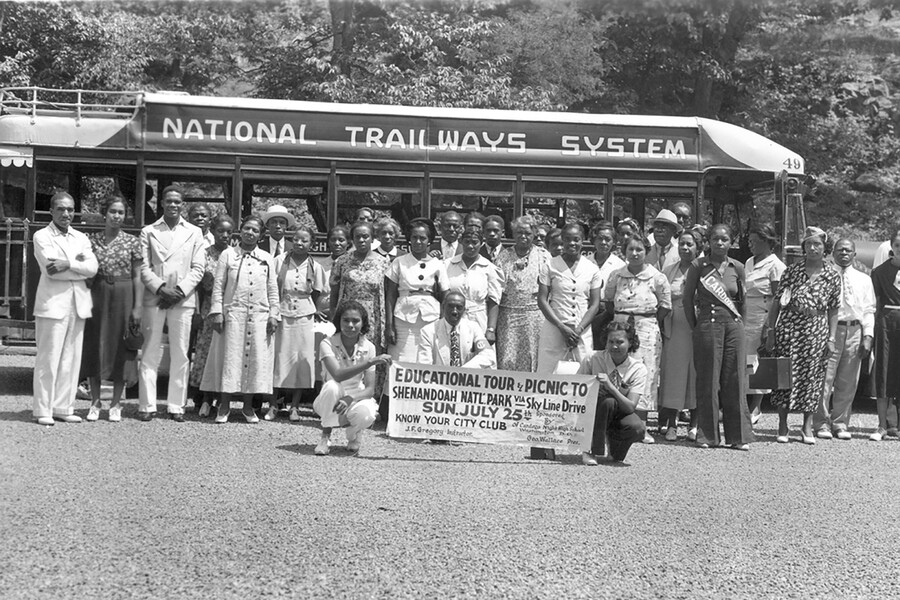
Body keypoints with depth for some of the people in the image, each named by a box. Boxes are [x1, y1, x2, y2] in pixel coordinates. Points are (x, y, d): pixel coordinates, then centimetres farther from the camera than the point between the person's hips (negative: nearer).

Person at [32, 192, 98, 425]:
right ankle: (43, 410, 2)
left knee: (71, 359, 5)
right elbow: (51, 269, -13)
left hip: (78, 303, 5)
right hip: (53, 303, -5)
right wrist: (79, 264, -6)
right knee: (48, 358, -4)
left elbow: (93, 267, 0)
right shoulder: (42, 236, 2)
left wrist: (68, 264, -13)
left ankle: (63, 407, 12)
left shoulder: (81, 238, 16)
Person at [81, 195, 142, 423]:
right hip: (98, 295, 1)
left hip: (124, 297, -1)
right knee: (95, 347, 3)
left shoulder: (132, 242, 2)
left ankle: (115, 404, 12)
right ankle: (95, 402, 14)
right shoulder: (92, 240, 5)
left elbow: (137, 277, 1)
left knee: (120, 349, 3)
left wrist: (137, 307, -5)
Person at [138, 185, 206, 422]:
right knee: (150, 353, -1)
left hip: (183, 299, 0)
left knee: (180, 355, 1)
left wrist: (179, 290, -8)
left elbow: (198, 269, 5)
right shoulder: (149, 231, 10)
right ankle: (147, 405, 2)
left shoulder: (194, 233, 11)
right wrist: (160, 288, -12)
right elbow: (144, 268, 3)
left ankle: (176, 405, 7)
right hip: (154, 298, 0)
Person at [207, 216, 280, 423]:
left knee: (257, 359, 1)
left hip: (260, 315, 2)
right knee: (231, 357, -2)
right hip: (233, 313, -2)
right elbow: (218, 286, 3)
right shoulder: (228, 255, 5)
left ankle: (248, 406, 11)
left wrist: (274, 314, 3)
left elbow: (273, 289, 11)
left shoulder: (267, 258, 10)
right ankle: (224, 405, 5)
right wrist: (217, 311, -5)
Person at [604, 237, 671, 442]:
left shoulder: (656, 277, -3)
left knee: (645, 376, -4)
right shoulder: (616, 276, 5)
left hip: (647, 329, -2)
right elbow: (608, 300, 16)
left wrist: (646, 322, -1)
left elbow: (665, 306, 3)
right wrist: (620, 319, 6)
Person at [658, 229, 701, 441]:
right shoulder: (668, 271, 12)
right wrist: (661, 326, 2)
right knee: (672, 372, 1)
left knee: (695, 373, 1)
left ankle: (694, 425, 10)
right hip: (673, 329, 3)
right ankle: (671, 425, 5)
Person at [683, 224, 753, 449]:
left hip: (734, 325, 2)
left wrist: (738, 320, 12)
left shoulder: (737, 268, 6)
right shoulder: (699, 266, -1)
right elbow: (687, 298, 3)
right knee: (708, 380, 0)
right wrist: (695, 326, 3)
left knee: (735, 380, 3)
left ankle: (738, 435, 8)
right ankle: (707, 435, 7)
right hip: (708, 325, -2)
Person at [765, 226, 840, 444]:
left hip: (816, 331, 1)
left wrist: (831, 339, 2)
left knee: (812, 377, 4)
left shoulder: (832, 277, 4)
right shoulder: (792, 271, 0)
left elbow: (833, 311, 7)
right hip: (788, 328, -1)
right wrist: (771, 332, -2)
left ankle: (807, 427, 16)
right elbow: (776, 303, 2)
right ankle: (782, 426, 11)